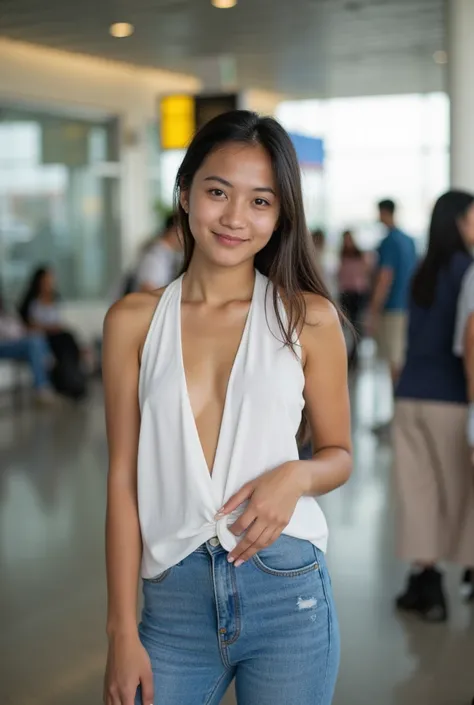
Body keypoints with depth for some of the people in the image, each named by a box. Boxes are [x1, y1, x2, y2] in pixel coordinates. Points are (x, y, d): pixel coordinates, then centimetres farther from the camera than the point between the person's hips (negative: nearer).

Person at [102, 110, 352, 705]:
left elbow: (338, 454, 9)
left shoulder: (308, 319, -1)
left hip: (288, 594, 0)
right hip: (175, 596, 1)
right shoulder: (134, 321, 1)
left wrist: (296, 476, -14)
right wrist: (122, 632, -2)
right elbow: (124, 479, 0)